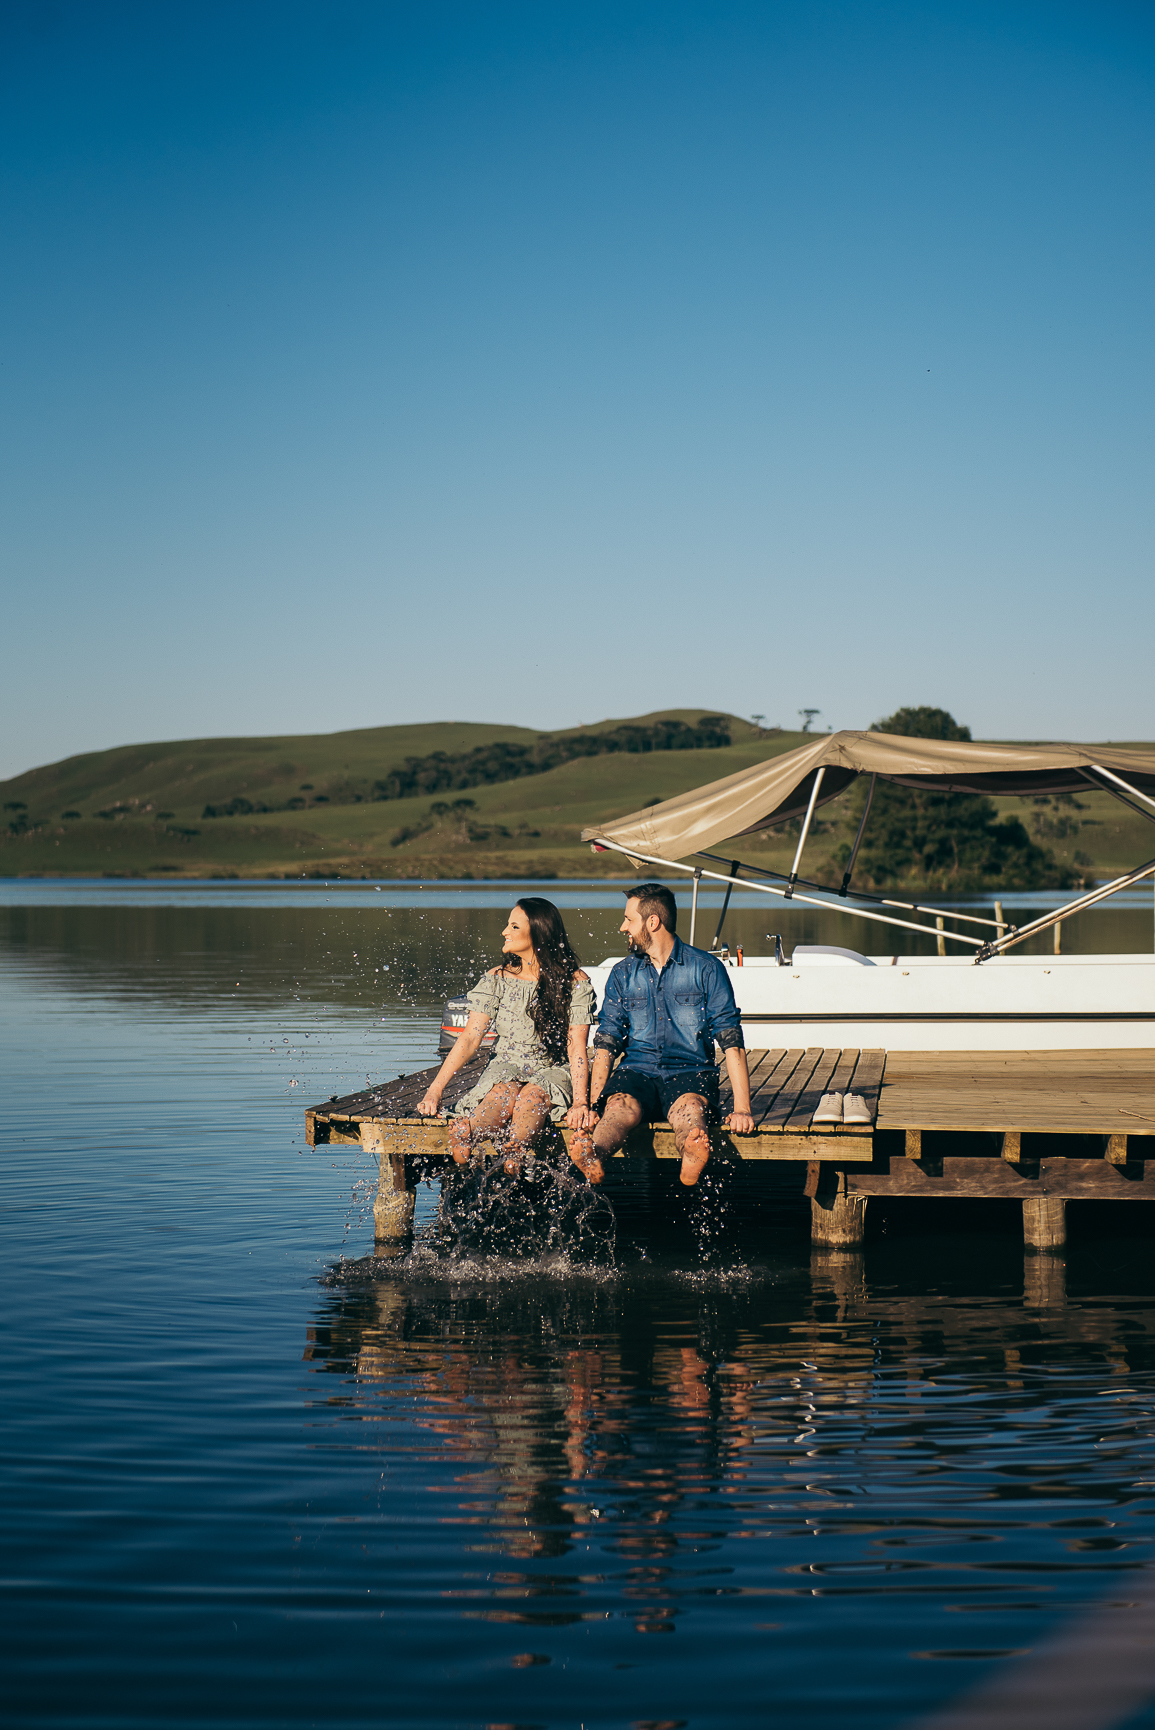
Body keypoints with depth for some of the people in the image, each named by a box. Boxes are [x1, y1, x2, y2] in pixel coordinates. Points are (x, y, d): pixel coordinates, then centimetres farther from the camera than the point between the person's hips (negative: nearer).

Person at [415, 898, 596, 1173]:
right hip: (506, 1067, 1)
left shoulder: (575, 983, -4)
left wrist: (581, 1101, -25)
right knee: (506, 1094, -34)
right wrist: (435, 1090, -13)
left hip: (553, 1071, -1)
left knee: (532, 1096, -36)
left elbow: (577, 1049, -10)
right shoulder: (497, 979, 3)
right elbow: (469, 1038, -3)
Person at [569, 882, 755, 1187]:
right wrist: (593, 1104, -9)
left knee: (689, 1107, -37)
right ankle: (592, 1157, -65)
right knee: (621, 1105, -33)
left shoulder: (706, 969, 4)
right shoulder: (622, 974, 13)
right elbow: (606, 1042, 7)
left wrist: (742, 1107, -13)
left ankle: (692, 1161, -71)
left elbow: (731, 1038, -2)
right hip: (637, 1071, 2)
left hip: (690, 1071, -2)